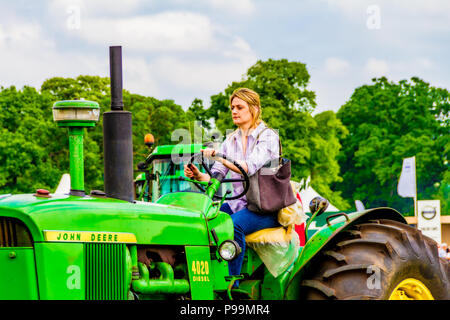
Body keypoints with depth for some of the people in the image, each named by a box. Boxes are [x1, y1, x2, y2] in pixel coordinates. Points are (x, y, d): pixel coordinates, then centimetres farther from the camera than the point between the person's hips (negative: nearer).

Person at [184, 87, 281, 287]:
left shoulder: (268, 137, -6)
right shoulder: (231, 140, 13)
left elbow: (249, 167, -23)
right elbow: (215, 177, 4)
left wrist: (218, 156, -34)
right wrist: (197, 175, -18)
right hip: (237, 203, 6)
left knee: (234, 225, -35)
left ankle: (231, 285, -34)